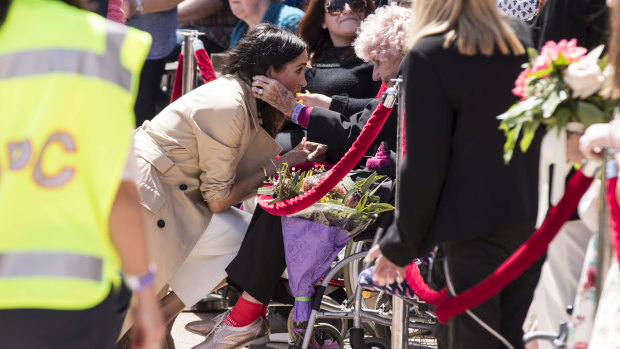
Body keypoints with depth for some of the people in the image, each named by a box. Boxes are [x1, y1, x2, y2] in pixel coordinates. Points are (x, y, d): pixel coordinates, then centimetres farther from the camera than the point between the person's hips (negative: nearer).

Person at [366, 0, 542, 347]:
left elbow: (424, 164, -12)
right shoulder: (522, 35, 7)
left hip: (475, 227, -6)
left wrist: (400, 244, -3)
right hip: (531, 217, 6)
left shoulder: (428, 56, -13)